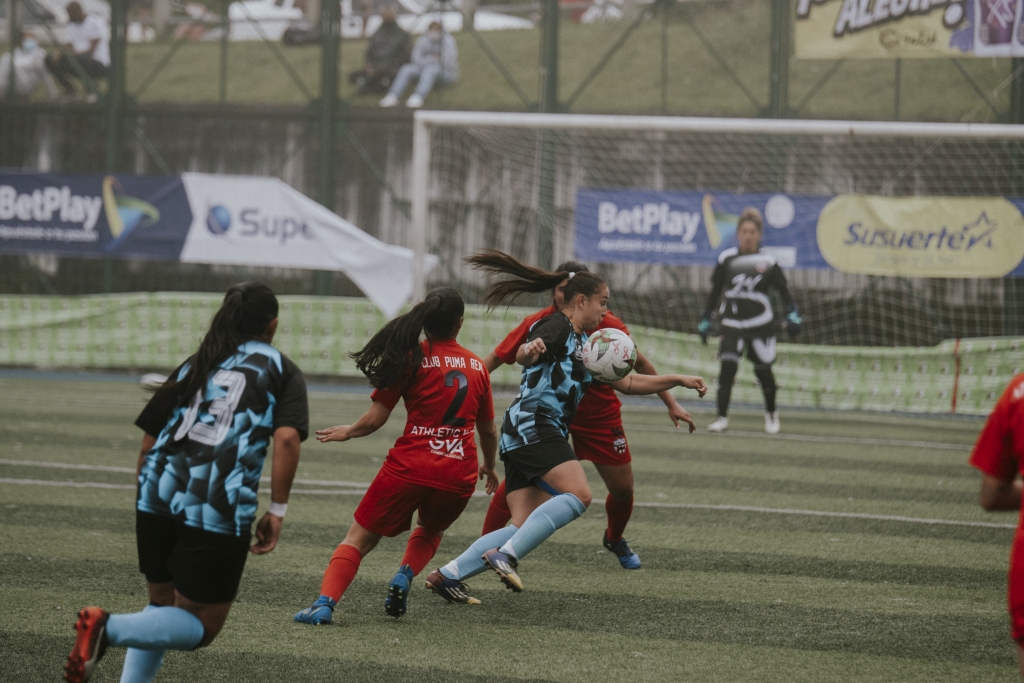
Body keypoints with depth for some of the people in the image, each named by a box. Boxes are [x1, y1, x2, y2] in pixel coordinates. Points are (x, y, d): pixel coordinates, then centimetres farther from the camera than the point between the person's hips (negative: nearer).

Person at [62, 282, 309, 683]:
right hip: (219, 511, -5)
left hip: (158, 499, 5)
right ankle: (110, 628, -23)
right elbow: (286, 438, -8)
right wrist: (277, 511, -3)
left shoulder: (193, 367, 23)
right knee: (201, 626, 2)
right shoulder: (281, 371, 10)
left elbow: (149, 441, 21)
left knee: (162, 603, 24)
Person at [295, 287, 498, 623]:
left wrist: (347, 431, 19)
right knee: (430, 531, 33)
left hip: (410, 466, -3)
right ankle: (404, 577, 5)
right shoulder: (477, 365, 9)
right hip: (459, 475, 3)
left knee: (359, 538, 6)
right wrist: (489, 468, 37)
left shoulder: (410, 357, -1)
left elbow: (375, 419, -2)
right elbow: (489, 431, 19)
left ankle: (325, 602, -15)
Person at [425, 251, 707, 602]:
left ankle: (448, 574, -7)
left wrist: (678, 380, 25)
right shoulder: (558, 326, -2)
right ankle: (506, 555, -31)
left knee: (524, 526, -2)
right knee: (578, 494, -24)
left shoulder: (582, 345, 27)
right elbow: (522, 354, -21)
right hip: (534, 424, -10)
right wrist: (531, 349, -45)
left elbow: (626, 383, 31)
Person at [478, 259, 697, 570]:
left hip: (599, 414, 1)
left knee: (623, 488, 6)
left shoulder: (609, 326, -18)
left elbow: (640, 364, -3)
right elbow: (495, 359, -10)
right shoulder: (538, 324, -20)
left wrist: (671, 404, -2)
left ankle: (615, 539, 38)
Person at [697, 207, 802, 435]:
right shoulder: (727, 259, 2)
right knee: (727, 367, -13)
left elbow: (783, 290, 6)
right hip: (732, 323, 1)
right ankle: (722, 418, -10)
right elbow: (715, 291, 10)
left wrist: (793, 315, -5)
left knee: (763, 370, 7)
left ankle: (771, 413, 31)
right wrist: (706, 320, 10)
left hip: (761, 323, -1)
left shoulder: (768, 262, -1)